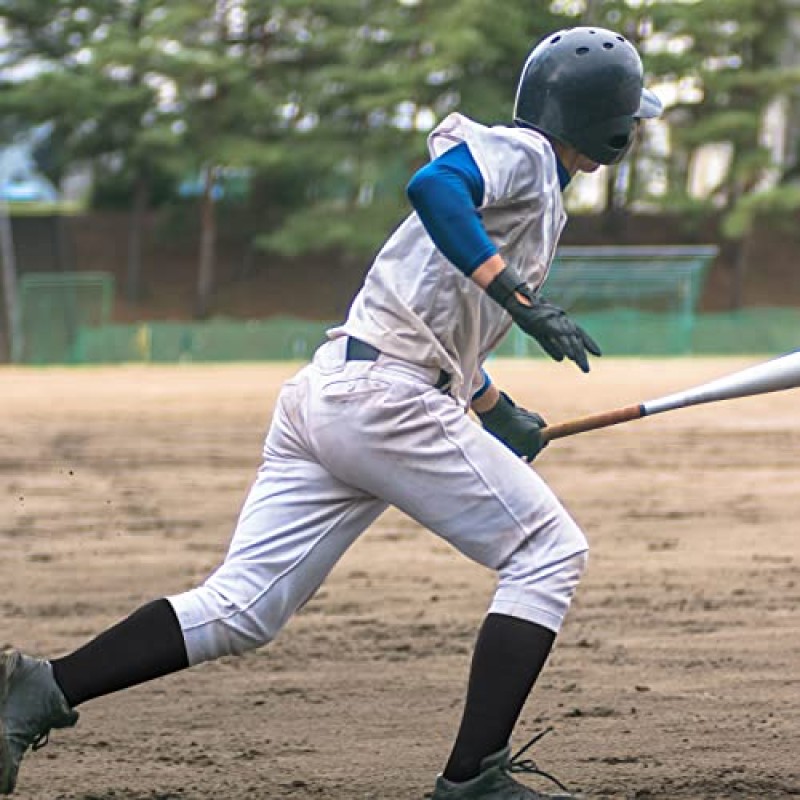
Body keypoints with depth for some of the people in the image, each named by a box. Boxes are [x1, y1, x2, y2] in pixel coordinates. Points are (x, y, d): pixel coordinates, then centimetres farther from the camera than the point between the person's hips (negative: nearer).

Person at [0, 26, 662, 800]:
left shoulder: (535, 184, 27)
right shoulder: (521, 153, -1)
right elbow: (432, 185, -23)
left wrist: (496, 412, 39)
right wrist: (519, 296, -27)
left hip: (322, 396, 9)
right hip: (385, 394, -9)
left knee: (240, 607, 3)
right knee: (548, 552, -2)